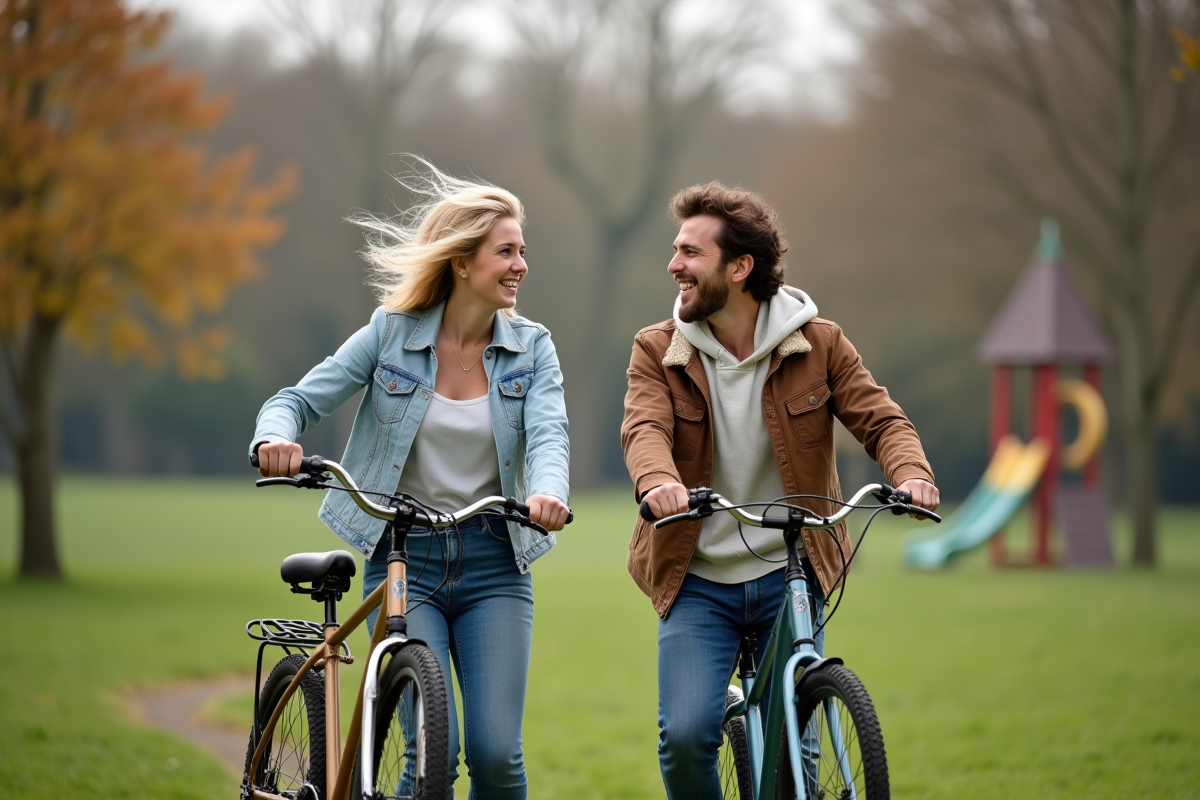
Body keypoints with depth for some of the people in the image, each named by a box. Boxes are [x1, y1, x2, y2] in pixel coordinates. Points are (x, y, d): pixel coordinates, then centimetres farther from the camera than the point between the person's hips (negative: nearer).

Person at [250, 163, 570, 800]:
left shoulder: (531, 348, 2)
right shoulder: (390, 334, -1)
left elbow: (547, 432, -13)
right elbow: (297, 400, -2)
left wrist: (548, 492, -37)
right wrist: (275, 438, -27)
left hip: (493, 563, 1)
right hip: (404, 558, -1)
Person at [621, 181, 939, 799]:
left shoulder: (818, 345, -1)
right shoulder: (658, 351, -1)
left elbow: (880, 419, -7)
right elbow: (644, 428, -18)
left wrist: (911, 472, -31)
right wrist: (657, 481, -42)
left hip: (788, 575, 0)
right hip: (697, 583, 0)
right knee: (685, 734, -16)